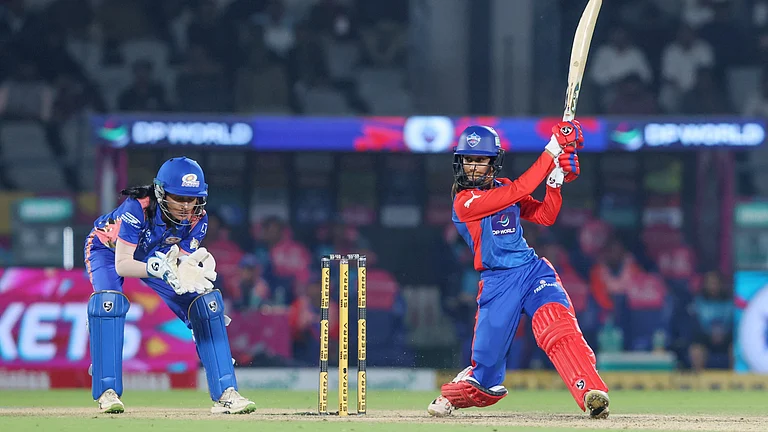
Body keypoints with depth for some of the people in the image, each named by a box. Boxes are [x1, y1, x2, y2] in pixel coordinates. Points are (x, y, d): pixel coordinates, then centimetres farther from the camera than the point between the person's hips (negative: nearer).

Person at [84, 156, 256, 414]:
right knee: (109, 301, -34)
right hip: (108, 249, -5)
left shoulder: (197, 218, -24)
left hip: (158, 257, 5)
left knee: (206, 301, -9)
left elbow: (183, 263, -21)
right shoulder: (137, 209, -39)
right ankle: (107, 392, -27)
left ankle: (225, 394, -6)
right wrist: (161, 269, -55)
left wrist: (187, 270, -46)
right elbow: (121, 265, -40)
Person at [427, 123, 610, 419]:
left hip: (534, 271, 4)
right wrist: (552, 150, -18)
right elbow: (518, 191, -19)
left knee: (559, 328, -27)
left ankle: (593, 395, -42)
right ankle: (452, 395, 36)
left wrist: (557, 178, -3)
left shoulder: (502, 188, 12)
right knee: (485, 370, 2)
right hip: (497, 282, -4)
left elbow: (545, 216, 12)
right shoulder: (464, 201, -10)